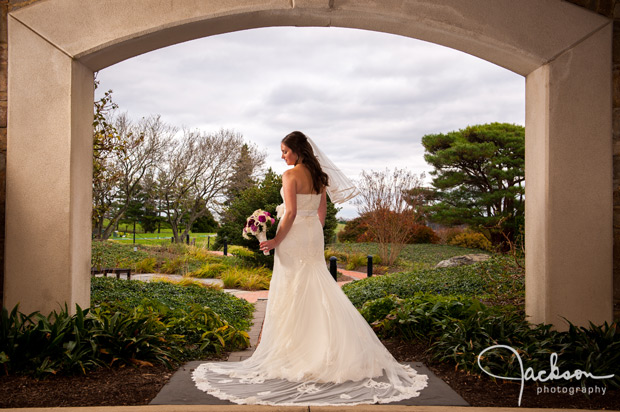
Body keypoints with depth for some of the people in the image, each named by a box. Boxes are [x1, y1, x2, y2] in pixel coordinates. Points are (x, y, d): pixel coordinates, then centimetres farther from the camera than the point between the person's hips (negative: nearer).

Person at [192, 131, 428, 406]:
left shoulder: (290, 175, -13)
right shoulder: (319, 175, 10)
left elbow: (291, 212, -20)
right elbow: (322, 212, 13)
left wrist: (276, 240, -14)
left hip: (294, 236, -8)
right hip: (314, 236, 8)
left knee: (291, 293, 0)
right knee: (315, 291, 13)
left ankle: (292, 350, 7)